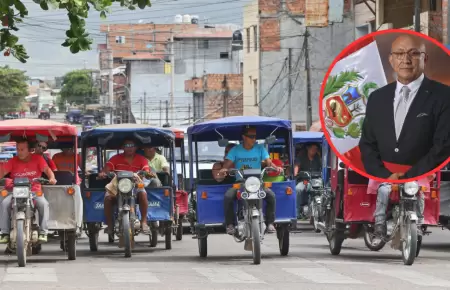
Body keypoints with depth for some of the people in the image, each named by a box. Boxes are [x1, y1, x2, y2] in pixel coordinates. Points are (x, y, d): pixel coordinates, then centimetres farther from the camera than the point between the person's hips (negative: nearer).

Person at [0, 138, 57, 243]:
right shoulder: (13, 161, 7)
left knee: (43, 203, -32)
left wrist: (52, 178, -29)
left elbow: (47, 169, -8)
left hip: (35, 191, -1)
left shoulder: (37, 158, 4)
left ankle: (43, 232, -26)